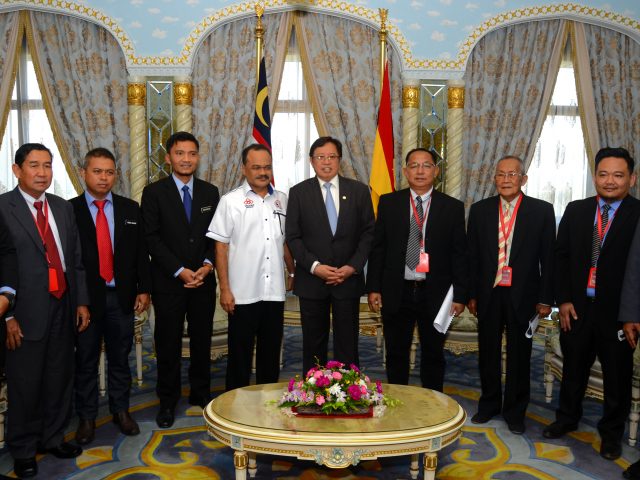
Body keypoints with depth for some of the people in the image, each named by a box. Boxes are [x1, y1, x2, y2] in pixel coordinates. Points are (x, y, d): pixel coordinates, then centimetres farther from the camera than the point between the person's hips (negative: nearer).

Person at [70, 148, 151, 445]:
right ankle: (86, 417, 25)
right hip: (85, 298, -2)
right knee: (86, 361, 10)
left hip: (122, 297, 2)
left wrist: (143, 289, 1)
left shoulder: (130, 209, 5)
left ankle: (121, 411, 29)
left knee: (120, 358, 13)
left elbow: (141, 251, 6)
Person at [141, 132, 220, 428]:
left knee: (202, 341, 11)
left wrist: (207, 265, -9)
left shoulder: (210, 192, 8)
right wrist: (180, 271, -13)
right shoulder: (154, 192, -2)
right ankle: (168, 401, 22)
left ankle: (201, 393, 28)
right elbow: (152, 239, -7)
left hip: (203, 280, 3)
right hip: (168, 282, -2)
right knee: (168, 345, 6)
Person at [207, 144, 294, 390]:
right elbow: (221, 247, -5)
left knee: (271, 352, 14)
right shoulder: (231, 201, -4)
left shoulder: (281, 200, 9)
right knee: (240, 354, 7)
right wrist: (224, 289, -9)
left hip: (275, 292, 4)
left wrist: (293, 273, 16)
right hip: (243, 293, -4)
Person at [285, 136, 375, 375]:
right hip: (311, 280, 0)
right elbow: (293, 237, -1)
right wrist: (314, 266, -13)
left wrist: (353, 266, -8)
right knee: (314, 343, 10)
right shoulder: (298, 192, 2)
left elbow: (368, 232, 3)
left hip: (348, 279, 0)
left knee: (347, 343, 7)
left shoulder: (359, 190, 4)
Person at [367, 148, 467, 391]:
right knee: (396, 355, 12)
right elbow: (377, 248, 3)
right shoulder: (388, 203, 2)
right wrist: (373, 287, -1)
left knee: (433, 355, 13)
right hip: (397, 292, 1)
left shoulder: (453, 207, 0)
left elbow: (459, 254, 1)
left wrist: (460, 295, -3)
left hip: (435, 293, 0)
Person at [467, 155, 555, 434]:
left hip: (522, 294, -2)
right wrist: (471, 294, 2)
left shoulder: (542, 211, -2)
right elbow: (473, 255, 4)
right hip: (488, 293, 2)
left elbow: (548, 257, -2)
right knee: (488, 352, 13)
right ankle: (489, 404, 32)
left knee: (519, 356, 9)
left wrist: (546, 298, -5)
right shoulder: (480, 210, 3)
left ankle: (514, 411, 26)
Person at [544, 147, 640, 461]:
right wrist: (563, 300, -2)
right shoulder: (575, 211, 4)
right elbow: (561, 256, 4)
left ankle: (611, 432, 32)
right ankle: (567, 418, 37)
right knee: (573, 367, 17)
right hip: (577, 307, 3)